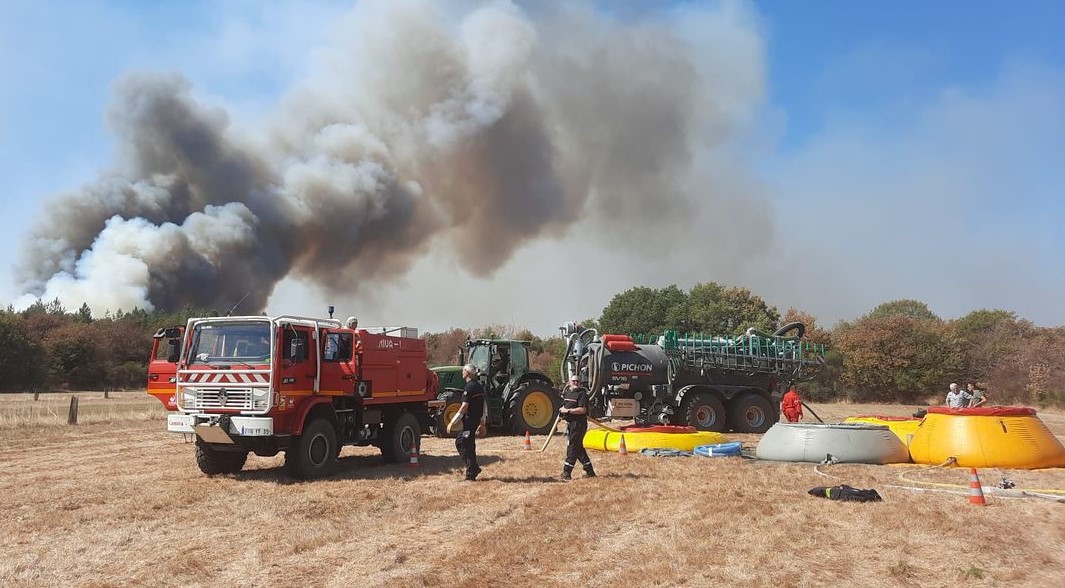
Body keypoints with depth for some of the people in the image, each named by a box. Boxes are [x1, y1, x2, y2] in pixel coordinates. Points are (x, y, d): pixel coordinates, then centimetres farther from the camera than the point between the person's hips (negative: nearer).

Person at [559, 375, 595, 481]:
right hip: (570, 423, 9)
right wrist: (562, 409, 5)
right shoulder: (567, 392, 13)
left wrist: (568, 410, -19)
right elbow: (564, 404, 28)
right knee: (578, 447, 13)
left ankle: (567, 473, -4)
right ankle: (589, 471, 22)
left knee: (573, 447, -7)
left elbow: (582, 410, -20)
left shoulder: (582, 393, -11)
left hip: (578, 423, -9)